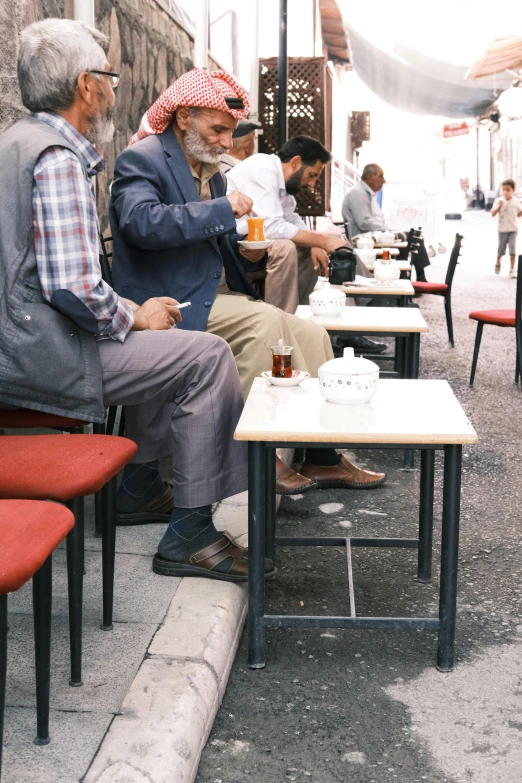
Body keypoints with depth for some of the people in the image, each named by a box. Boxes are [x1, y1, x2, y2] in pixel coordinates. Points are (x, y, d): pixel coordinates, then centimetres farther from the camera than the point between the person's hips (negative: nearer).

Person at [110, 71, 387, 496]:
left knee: (311, 335, -2)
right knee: (265, 321, -30)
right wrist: (223, 208, -24)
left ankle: (322, 459, 4)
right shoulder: (142, 159, -9)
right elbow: (142, 222, -28)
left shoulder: (209, 168, 18)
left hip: (218, 296, 9)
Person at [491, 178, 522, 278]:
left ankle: (512, 270, -2)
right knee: (501, 249, 10)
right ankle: (497, 264, 37)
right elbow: (493, 214, -10)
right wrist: (499, 206, -24)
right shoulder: (498, 201, -4)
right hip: (502, 229, 0)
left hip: (513, 229, 0)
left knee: (512, 249, -7)